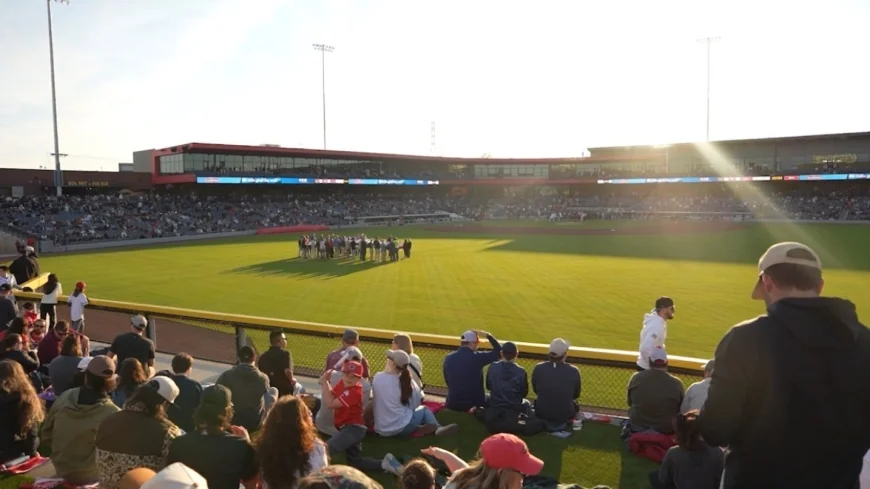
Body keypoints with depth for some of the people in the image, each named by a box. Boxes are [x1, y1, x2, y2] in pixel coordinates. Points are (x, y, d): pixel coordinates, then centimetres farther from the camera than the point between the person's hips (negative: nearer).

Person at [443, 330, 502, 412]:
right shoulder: (477, 357, -15)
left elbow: (447, 381, 8)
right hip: (475, 404, -3)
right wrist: (488, 335, 1)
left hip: (453, 404, 4)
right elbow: (499, 351, -6)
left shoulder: (448, 358, -3)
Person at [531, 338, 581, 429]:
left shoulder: (538, 368, -14)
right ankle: (560, 423, 20)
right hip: (565, 414, 0)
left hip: (541, 413, 0)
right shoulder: (574, 371, -17)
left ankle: (547, 422, 20)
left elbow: (536, 391, 3)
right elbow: (576, 395, 0)